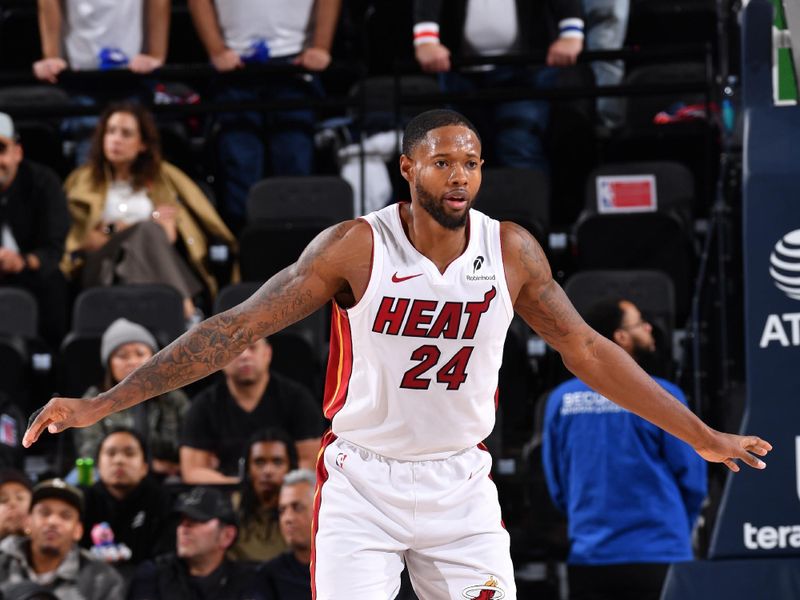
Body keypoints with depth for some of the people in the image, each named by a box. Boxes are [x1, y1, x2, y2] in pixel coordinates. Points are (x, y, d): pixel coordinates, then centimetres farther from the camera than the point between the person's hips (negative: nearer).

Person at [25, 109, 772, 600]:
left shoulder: (512, 251, -6)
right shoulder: (355, 247, -15)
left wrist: (702, 436, 8)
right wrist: (102, 404, -20)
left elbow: (588, 350, 6)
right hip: (362, 482, -3)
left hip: (460, 484, 3)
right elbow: (235, 328, -15)